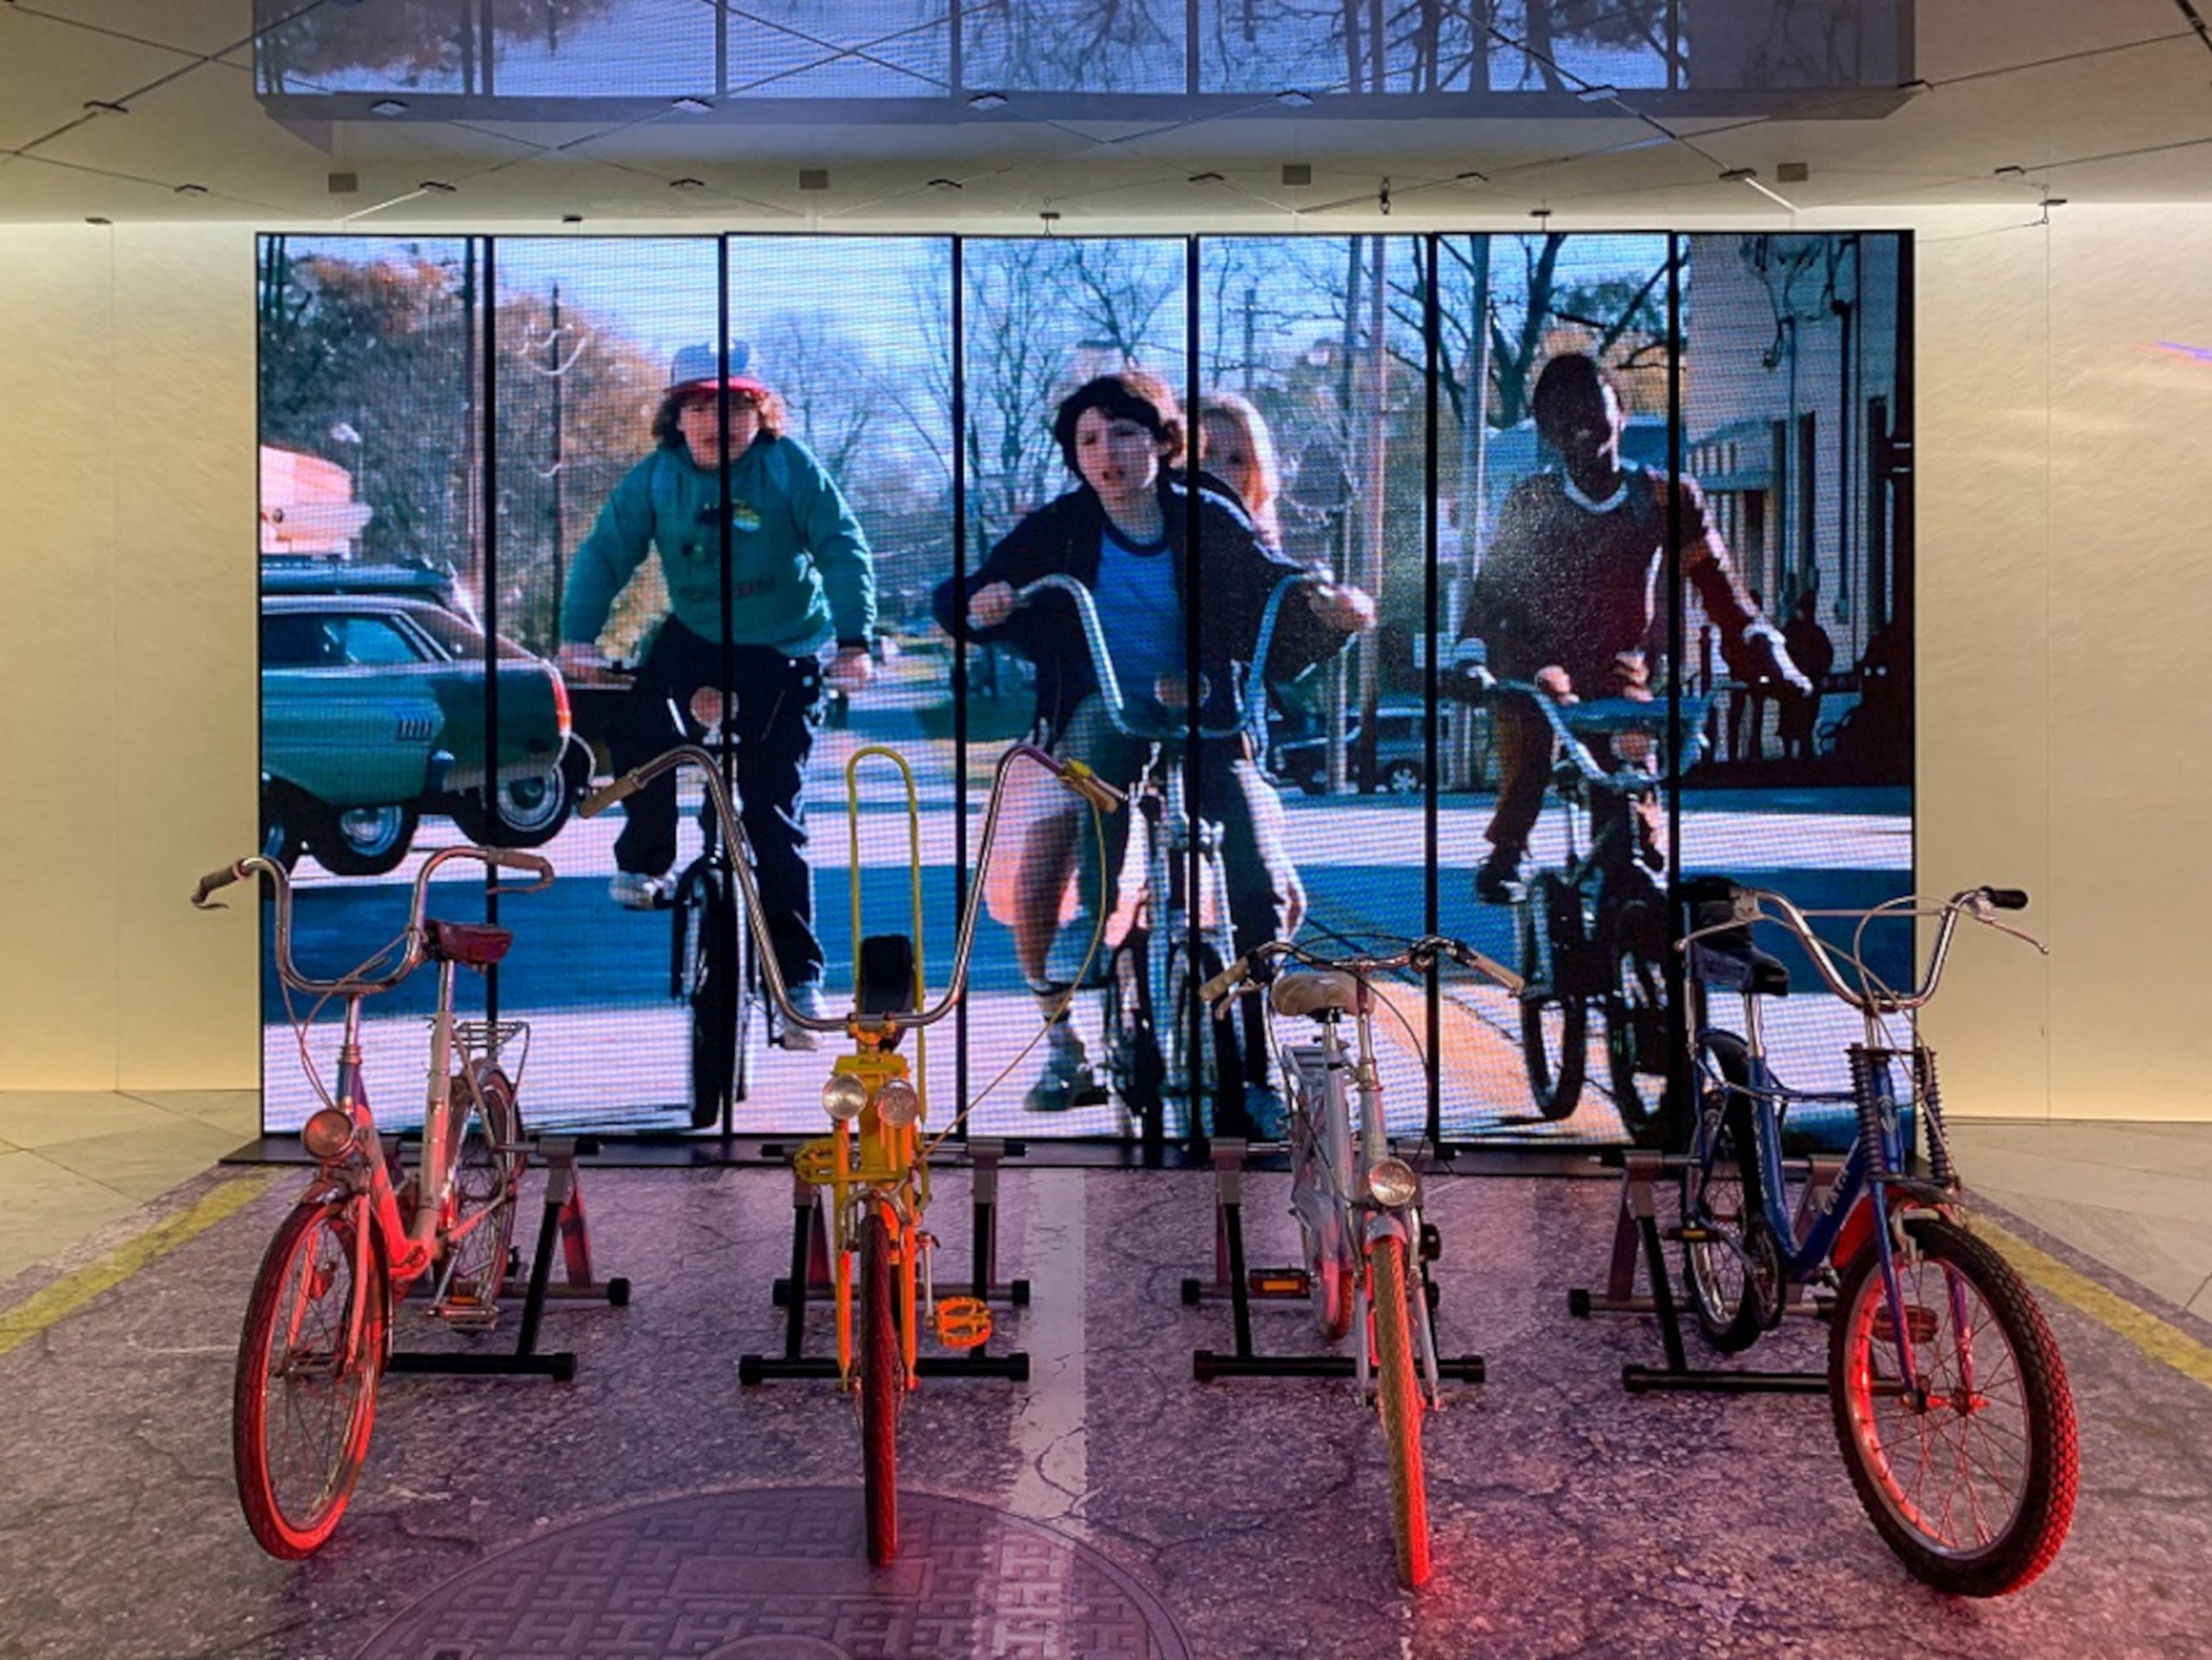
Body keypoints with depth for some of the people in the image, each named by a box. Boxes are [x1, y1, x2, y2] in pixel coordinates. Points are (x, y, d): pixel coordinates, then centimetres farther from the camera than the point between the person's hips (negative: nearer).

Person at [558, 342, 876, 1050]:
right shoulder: (657, 476, -4)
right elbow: (605, 551, -8)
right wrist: (577, 634, -21)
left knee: (773, 816, -8)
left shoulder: (790, 466, -12)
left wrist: (853, 640, -25)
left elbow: (842, 547, -15)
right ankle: (646, 859, 13)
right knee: (634, 735, -20)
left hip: (784, 652, -3)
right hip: (692, 636, 3)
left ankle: (798, 977, 1)